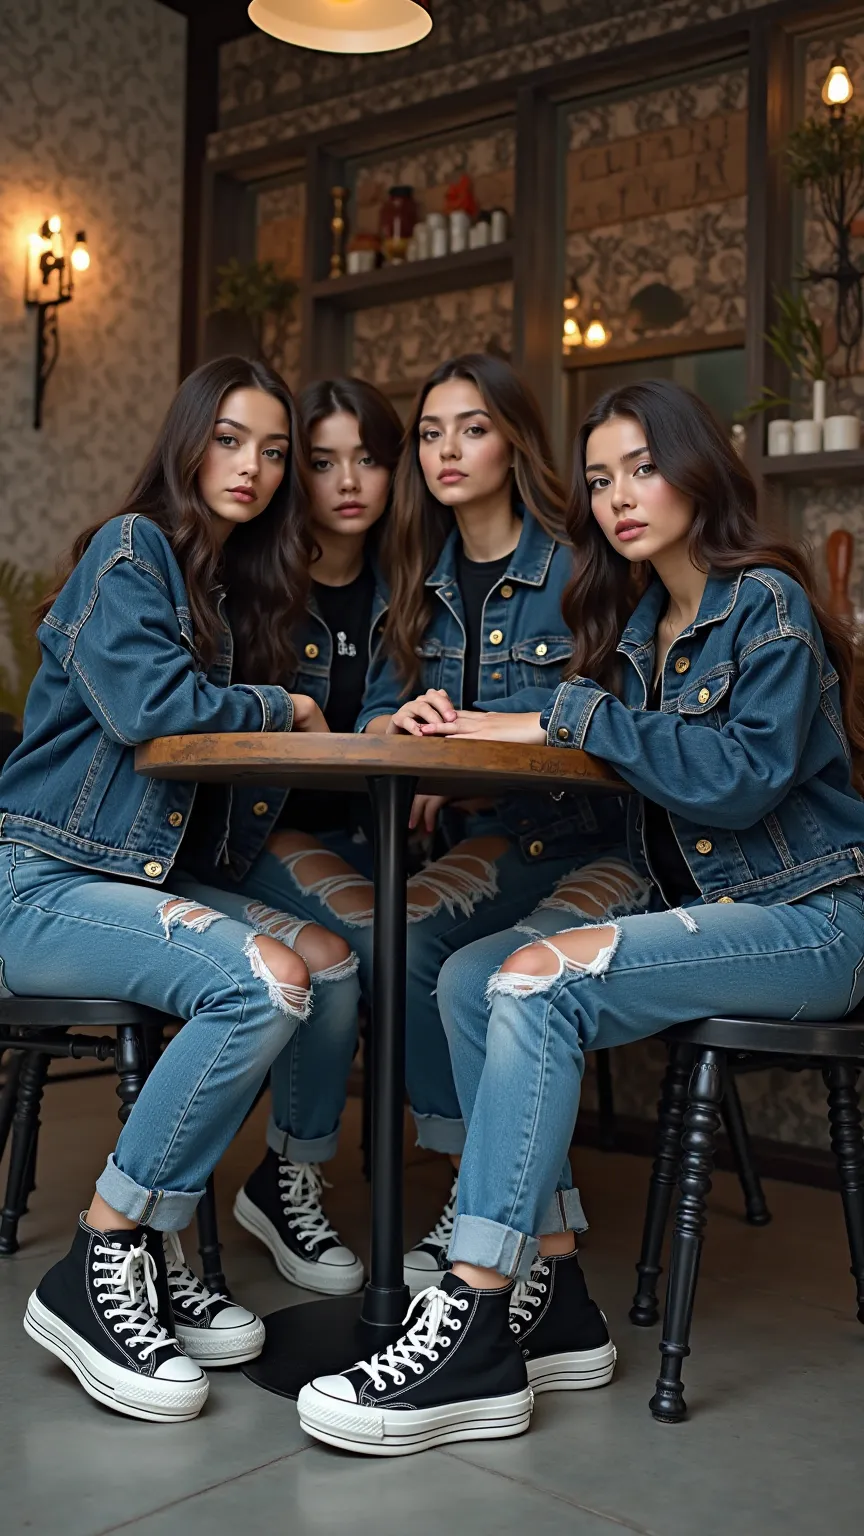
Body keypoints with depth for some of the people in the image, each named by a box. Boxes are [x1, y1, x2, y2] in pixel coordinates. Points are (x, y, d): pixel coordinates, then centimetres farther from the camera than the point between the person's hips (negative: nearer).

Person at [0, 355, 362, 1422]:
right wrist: (280, 711, -5)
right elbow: (148, 703, -21)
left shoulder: (245, 584, 19)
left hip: (166, 879, 8)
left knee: (334, 964, -14)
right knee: (264, 983, -29)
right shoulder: (129, 552, -5)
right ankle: (98, 1268, -17)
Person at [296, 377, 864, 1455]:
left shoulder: (767, 605, -7)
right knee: (469, 975, -14)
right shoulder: (634, 621, 15)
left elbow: (742, 775, -19)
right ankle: (546, 1294, -11)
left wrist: (573, 716, -18)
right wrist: (479, 736, -8)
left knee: (539, 978, -28)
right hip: (701, 907, 7)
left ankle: (474, 1340, -25)